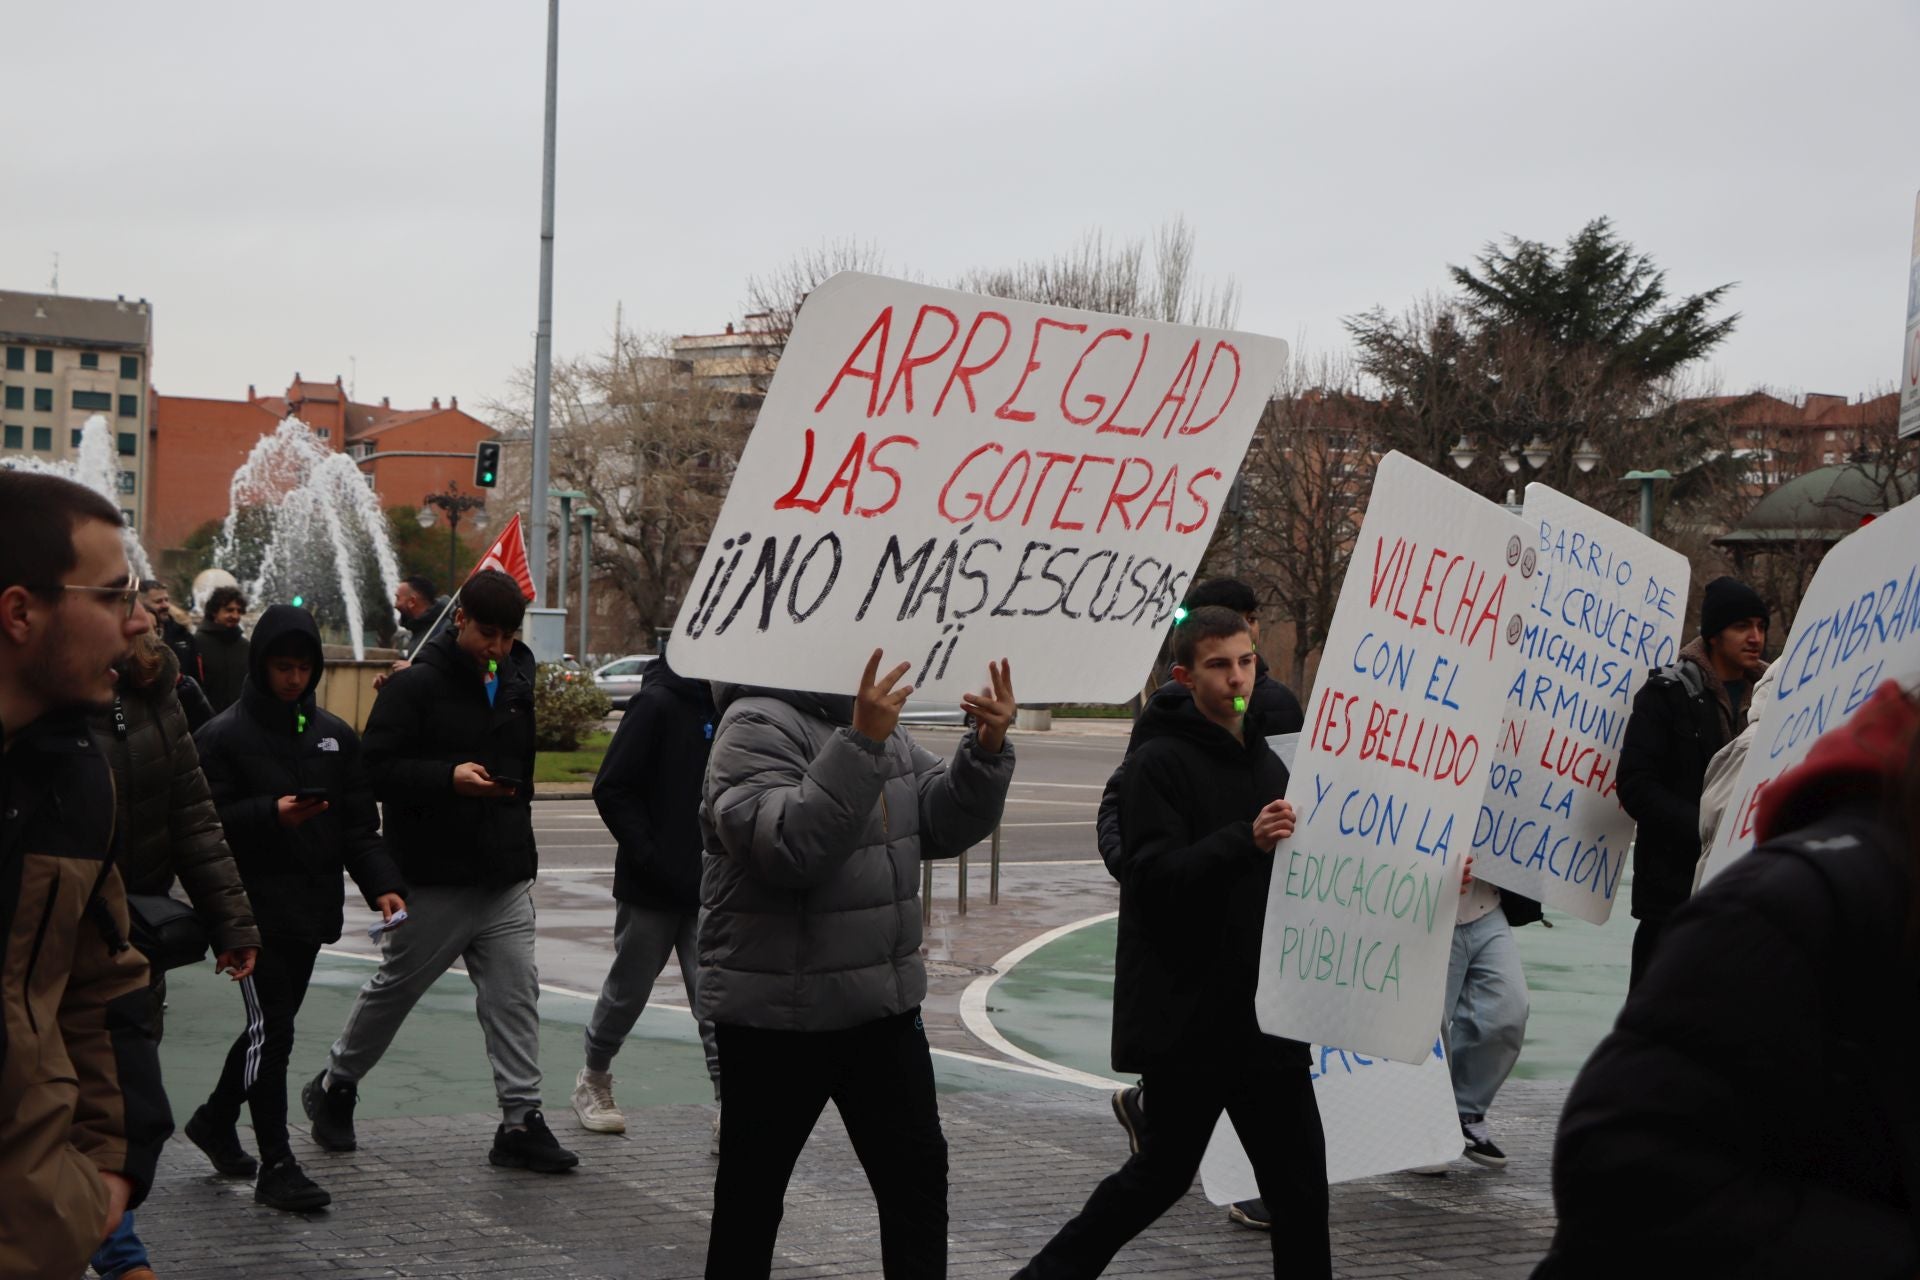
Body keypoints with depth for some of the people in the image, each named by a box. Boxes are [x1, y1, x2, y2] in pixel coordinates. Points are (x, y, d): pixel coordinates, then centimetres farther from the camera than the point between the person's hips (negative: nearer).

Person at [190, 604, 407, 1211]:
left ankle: (215, 1120, 39)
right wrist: (271, 814, -25)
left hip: (312, 908, 6)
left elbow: (359, 823, 8)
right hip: (253, 905, -6)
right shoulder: (225, 734, -5)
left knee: (274, 1025, 16)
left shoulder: (335, 734, 10)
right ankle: (277, 1167, -3)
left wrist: (380, 884, -6)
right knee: (272, 1029, -9)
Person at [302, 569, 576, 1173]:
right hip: (433, 879, -5)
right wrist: (448, 777, -26)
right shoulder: (417, 684, -10)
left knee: (516, 994, 1)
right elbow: (377, 769, -15)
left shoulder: (521, 682, 10)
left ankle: (521, 1120, 5)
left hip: (506, 876, 5)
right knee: (395, 988, 9)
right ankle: (333, 1088, 30)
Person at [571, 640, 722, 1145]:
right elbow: (612, 790, -12)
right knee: (628, 989, 13)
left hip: (712, 889, 3)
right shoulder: (659, 703, -11)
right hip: (652, 888, -3)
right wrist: (650, 859, -17)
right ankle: (593, 1081, 36)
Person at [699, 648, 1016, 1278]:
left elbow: (943, 823, 8)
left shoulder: (877, 722, 9)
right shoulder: (758, 726, -17)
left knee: (919, 1174, 11)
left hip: (885, 1003, 8)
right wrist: (862, 744, -35)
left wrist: (987, 748, -8)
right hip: (778, 1016, -7)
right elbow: (789, 848, -30)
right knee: (752, 1192, 8)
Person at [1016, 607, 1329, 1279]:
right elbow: (1155, 876, -21)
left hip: (1262, 1008, 7)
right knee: (1165, 1167, 4)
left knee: (1297, 1172, 6)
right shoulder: (1160, 762, -10)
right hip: (1186, 1013, -7)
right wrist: (1246, 841, -32)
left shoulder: (1265, 761, 15)